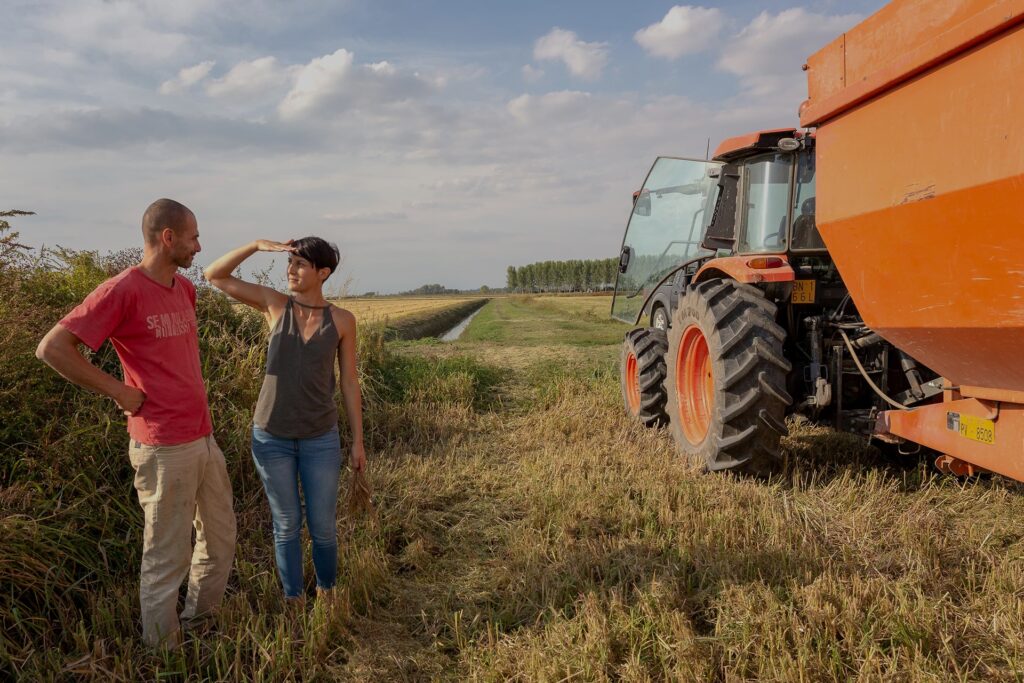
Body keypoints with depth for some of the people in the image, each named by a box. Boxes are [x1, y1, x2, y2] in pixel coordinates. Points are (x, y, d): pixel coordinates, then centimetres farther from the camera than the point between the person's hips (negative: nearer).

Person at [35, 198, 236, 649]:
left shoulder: (184, 288, 9)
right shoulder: (122, 290, -15)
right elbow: (52, 349, -17)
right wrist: (119, 392, -14)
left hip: (204, 438, 8)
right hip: (164, 448, -8)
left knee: (220, 538, 20)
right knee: (167, 558, 5)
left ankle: (199, 621, 40)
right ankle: (163, 652, 23)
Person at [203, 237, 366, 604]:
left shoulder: (342, 320, -4)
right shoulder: (276, 304, -3)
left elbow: (349, 382, 0)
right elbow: (214, 275, -4)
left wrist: (358, 441, 1)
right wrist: (258, 244, -17)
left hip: (320, 438, 0)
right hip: (272, 436, 0)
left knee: (323, 527, 8)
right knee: (286, 525, 12)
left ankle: (326, 592, 37)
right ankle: (294, 601, 33)